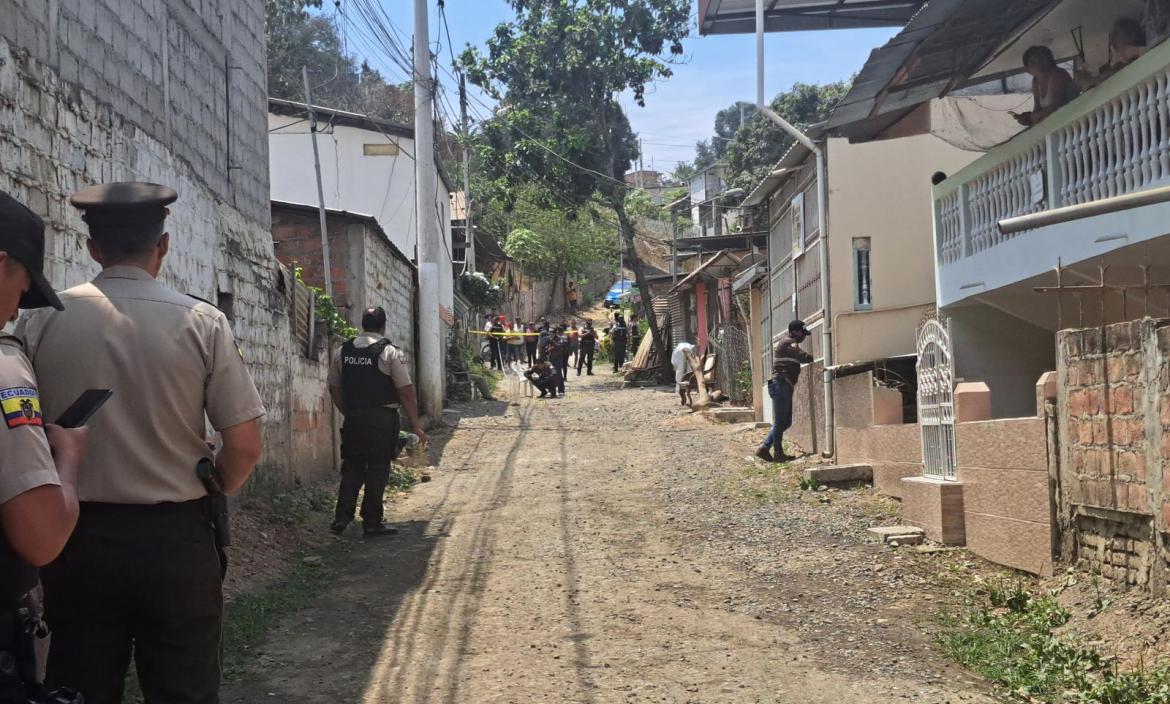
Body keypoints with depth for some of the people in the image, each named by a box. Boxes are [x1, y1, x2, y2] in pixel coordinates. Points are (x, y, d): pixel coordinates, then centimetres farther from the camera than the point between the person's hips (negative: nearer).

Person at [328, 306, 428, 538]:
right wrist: (416, 426, -4)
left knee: (352, 467, 14)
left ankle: (341, 519, 9)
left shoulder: (343, 351, 8)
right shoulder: (390, 352, -7)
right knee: (377, 469, 4)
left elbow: (334, 388, 14)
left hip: (353, 419, 4)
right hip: (382, 420, -4)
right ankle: (372, 523, 9)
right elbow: (406, 392, -9)